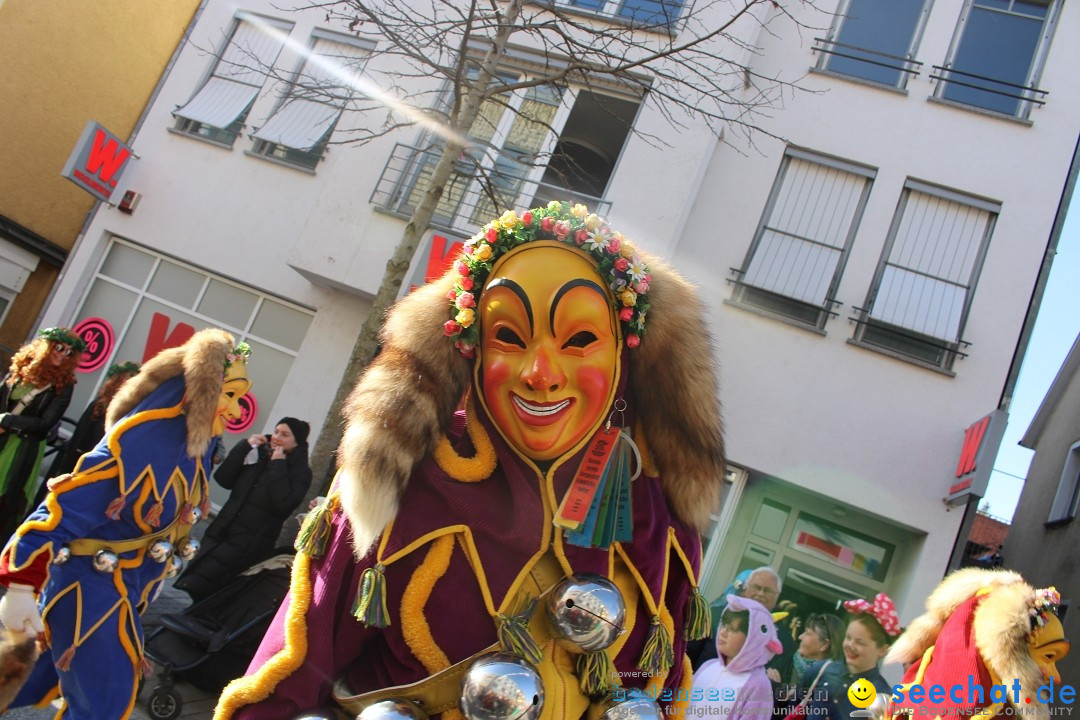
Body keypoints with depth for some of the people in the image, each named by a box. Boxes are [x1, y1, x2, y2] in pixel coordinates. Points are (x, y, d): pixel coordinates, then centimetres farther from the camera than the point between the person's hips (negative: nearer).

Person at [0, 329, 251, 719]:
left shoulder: (196, 444, -1)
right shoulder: (137, 441, -27)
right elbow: (64, 508, -27)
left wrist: (157, 571, 22)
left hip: (128, 586, 8)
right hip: (89, 584, -8)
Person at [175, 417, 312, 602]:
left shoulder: (300, 472, -4)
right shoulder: (258, 454, 8)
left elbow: (283, 504, -20)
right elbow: (223, 479, 2)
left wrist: (278, 464, -15)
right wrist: (245, 447, -6)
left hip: (251, 541, -5)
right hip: (222, 530, 5)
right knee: (189, 575, -2)